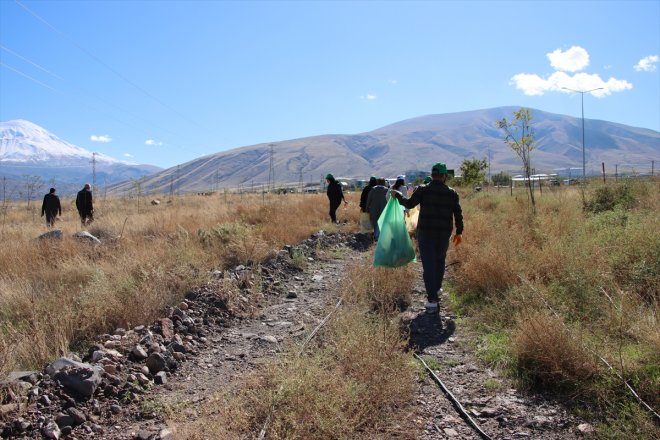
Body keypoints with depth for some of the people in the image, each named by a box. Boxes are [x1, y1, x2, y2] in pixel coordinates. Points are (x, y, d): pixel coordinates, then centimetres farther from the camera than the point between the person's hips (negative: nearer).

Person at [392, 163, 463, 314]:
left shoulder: (423, 190, -6)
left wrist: (398, 196, 11)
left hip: (425, 233, -2)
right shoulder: (452, 193, 1)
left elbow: (409, 204, -6)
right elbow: (458, 214, 4)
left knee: (429, 264, -4)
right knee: (440, 261, 22)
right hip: (444, 234, 2)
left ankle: (432, 299, -10)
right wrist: (459, 232, 13)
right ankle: (436, 288, 38)